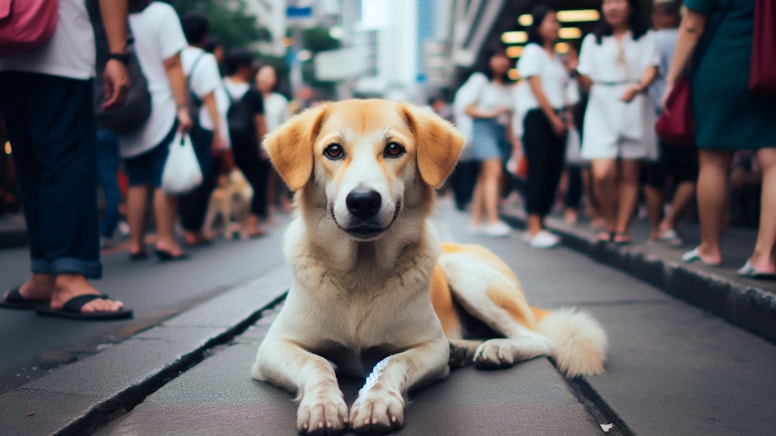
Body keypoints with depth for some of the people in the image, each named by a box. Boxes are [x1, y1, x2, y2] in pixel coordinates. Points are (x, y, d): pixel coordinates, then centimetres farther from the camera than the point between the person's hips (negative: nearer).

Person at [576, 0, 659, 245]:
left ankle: (622, 229, 7)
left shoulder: (646, 38, 12)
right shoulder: (592, 40, 17)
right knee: (602, 174, -14)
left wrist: (637, 88, -22)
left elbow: (651, 70, -1)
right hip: (602, 109, 0)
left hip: (635, 108, 0)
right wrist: (575, 71, -12)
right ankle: (609, 225, 5)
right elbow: (587, 80, 11)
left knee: (629, 174, 0)